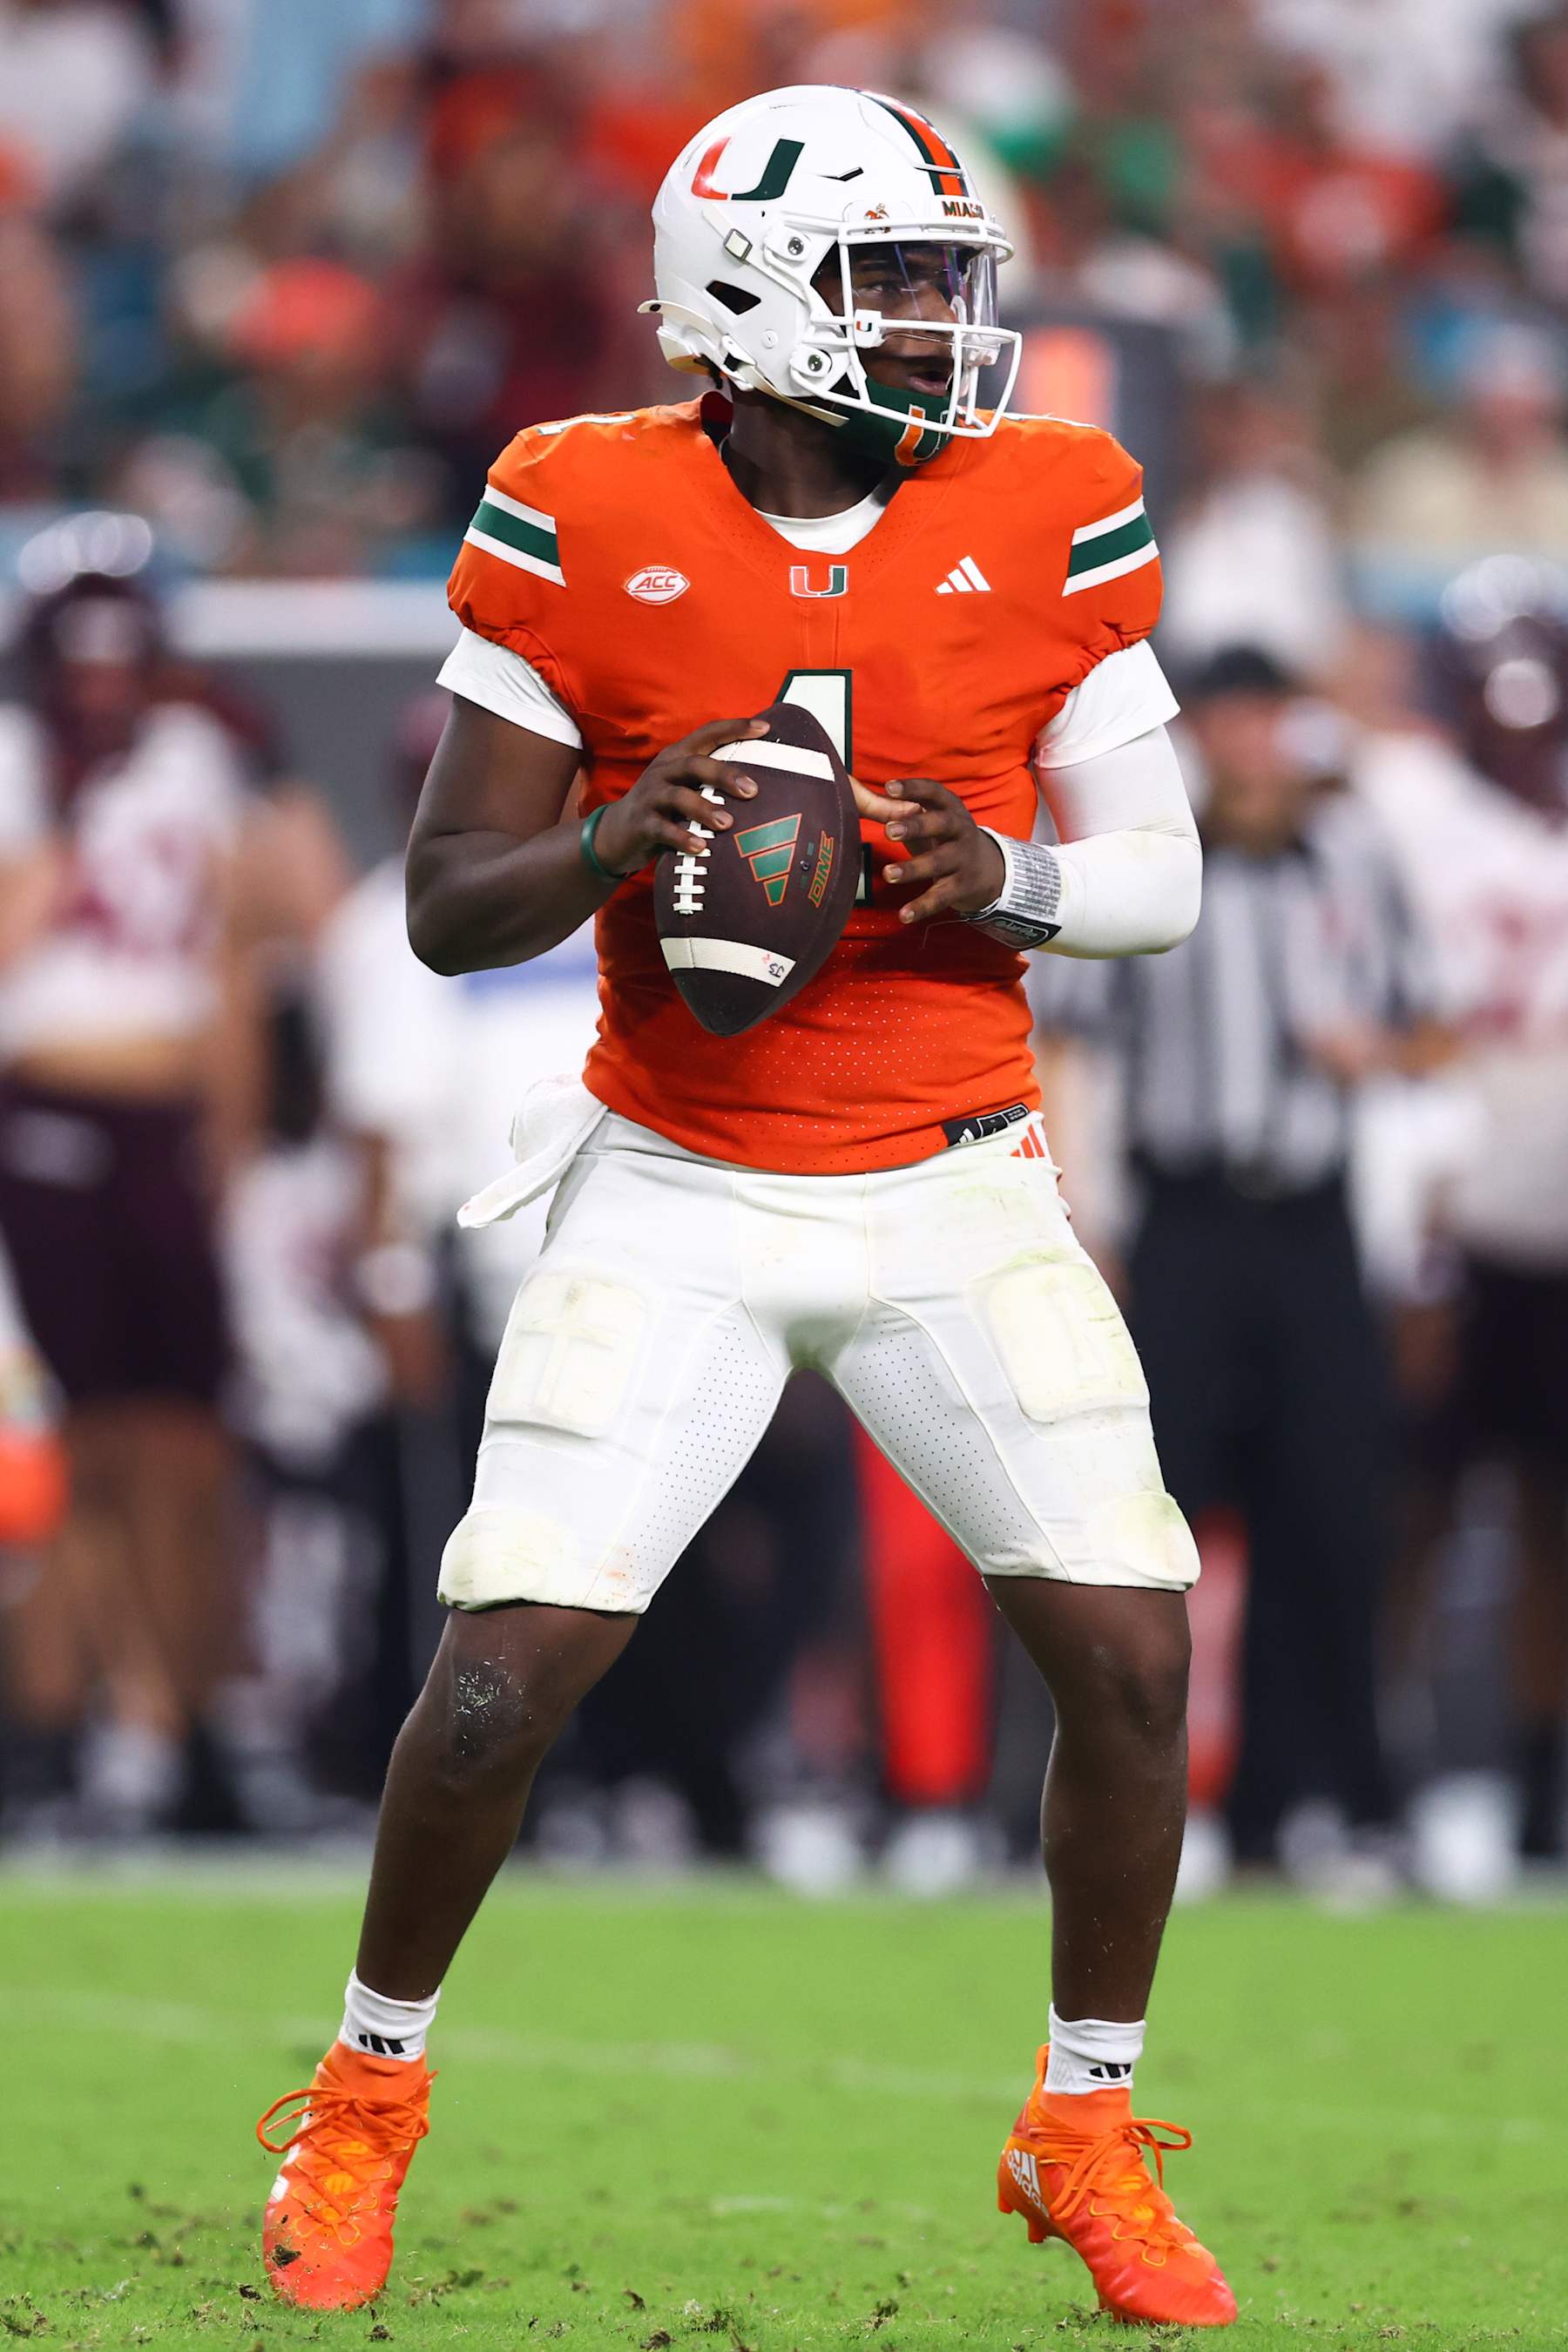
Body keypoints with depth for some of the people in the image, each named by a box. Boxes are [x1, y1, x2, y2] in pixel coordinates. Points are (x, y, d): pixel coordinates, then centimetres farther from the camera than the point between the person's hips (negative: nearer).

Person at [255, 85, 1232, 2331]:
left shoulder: (1046, 521, -4)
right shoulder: (585, 524, -9)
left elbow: (1162, 869, 2)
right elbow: (448, 906, -5)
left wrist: (1006, 881, -18)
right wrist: (619, 843, -25)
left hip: (957, 1194, 2)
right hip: (679, 1197, -2)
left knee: (1131, 1650, -6)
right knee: (507, 1664, -10)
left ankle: (1089, 2131, 14)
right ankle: (370, 2089, 15)